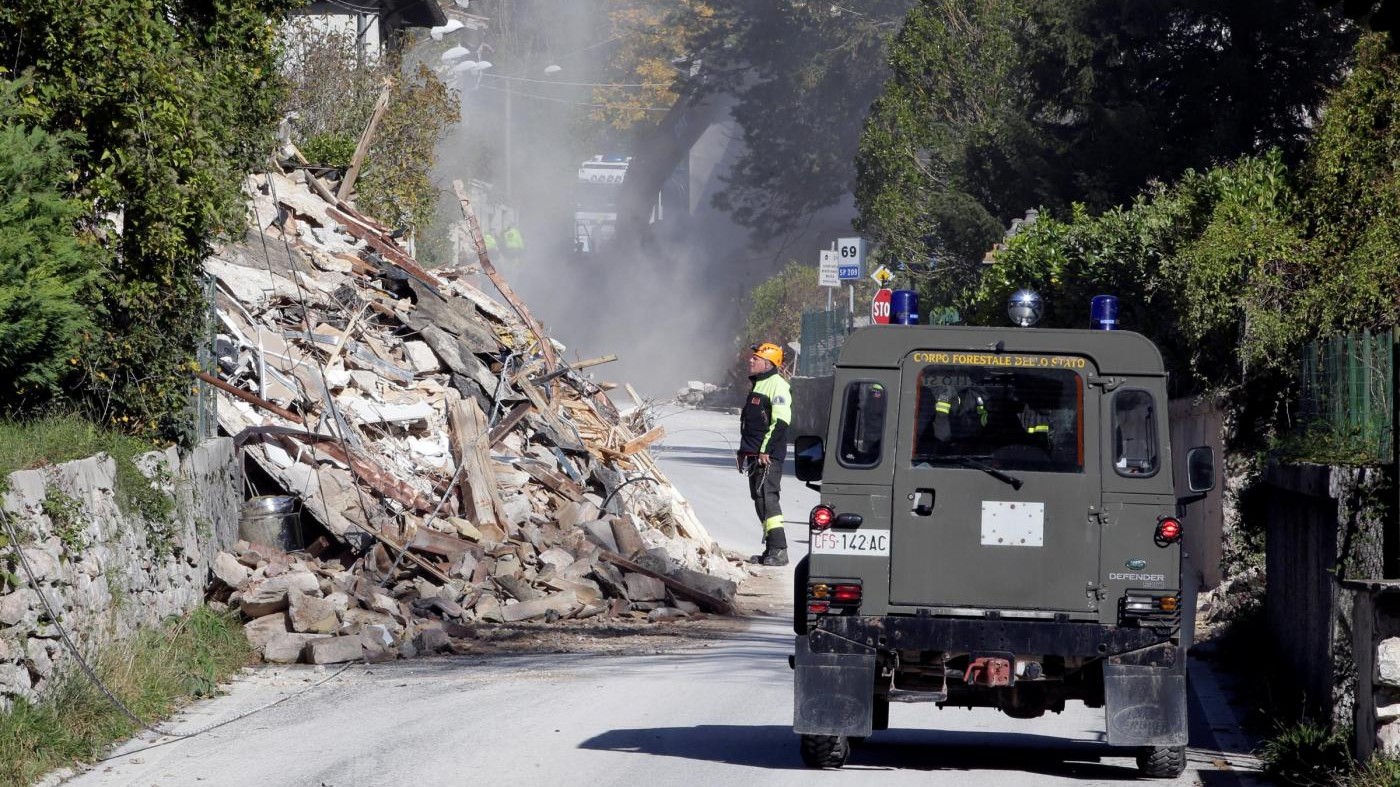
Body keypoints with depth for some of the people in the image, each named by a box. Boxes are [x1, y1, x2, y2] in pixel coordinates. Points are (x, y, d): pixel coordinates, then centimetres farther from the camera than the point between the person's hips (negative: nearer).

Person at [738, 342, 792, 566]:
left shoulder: (777, 386, -12)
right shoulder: (756, 385, 20)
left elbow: (780, 422, -19)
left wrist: (765, 450, -22)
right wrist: (744, 451, 25)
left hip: (769, 455, -10)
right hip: (754, 455, 10)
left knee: (767, 497, -15)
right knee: (760, 498, 11)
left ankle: (779, 549, -18)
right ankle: (771, 549, 16)